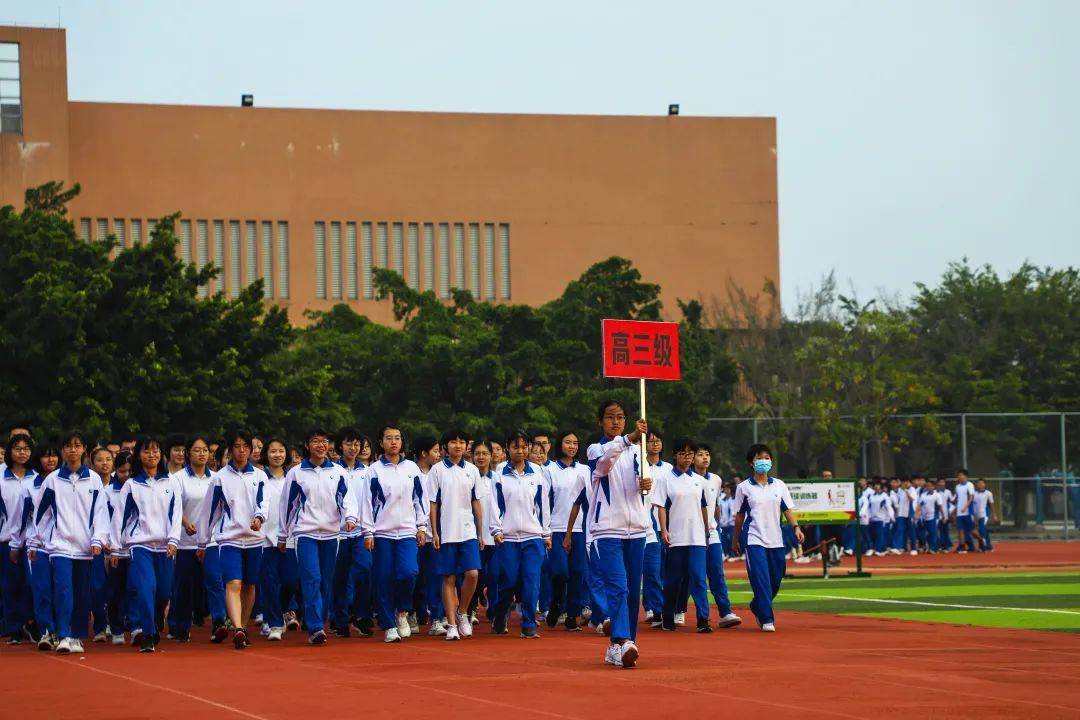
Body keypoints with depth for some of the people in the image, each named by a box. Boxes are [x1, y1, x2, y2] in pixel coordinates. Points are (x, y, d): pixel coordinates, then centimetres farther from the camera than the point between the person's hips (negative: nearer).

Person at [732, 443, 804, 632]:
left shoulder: (779, 485, 9)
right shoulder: (744, 488, 2)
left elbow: (788, 509, 7)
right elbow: (739, 516, 7)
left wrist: (796, 527, -9)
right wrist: (736, 540, 10)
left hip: (776, 541, 4)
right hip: (755, 540, -4)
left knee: (776, 580, 9)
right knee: (761, 580, -13)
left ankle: (757, 607, 33)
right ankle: (767, 619, -11)